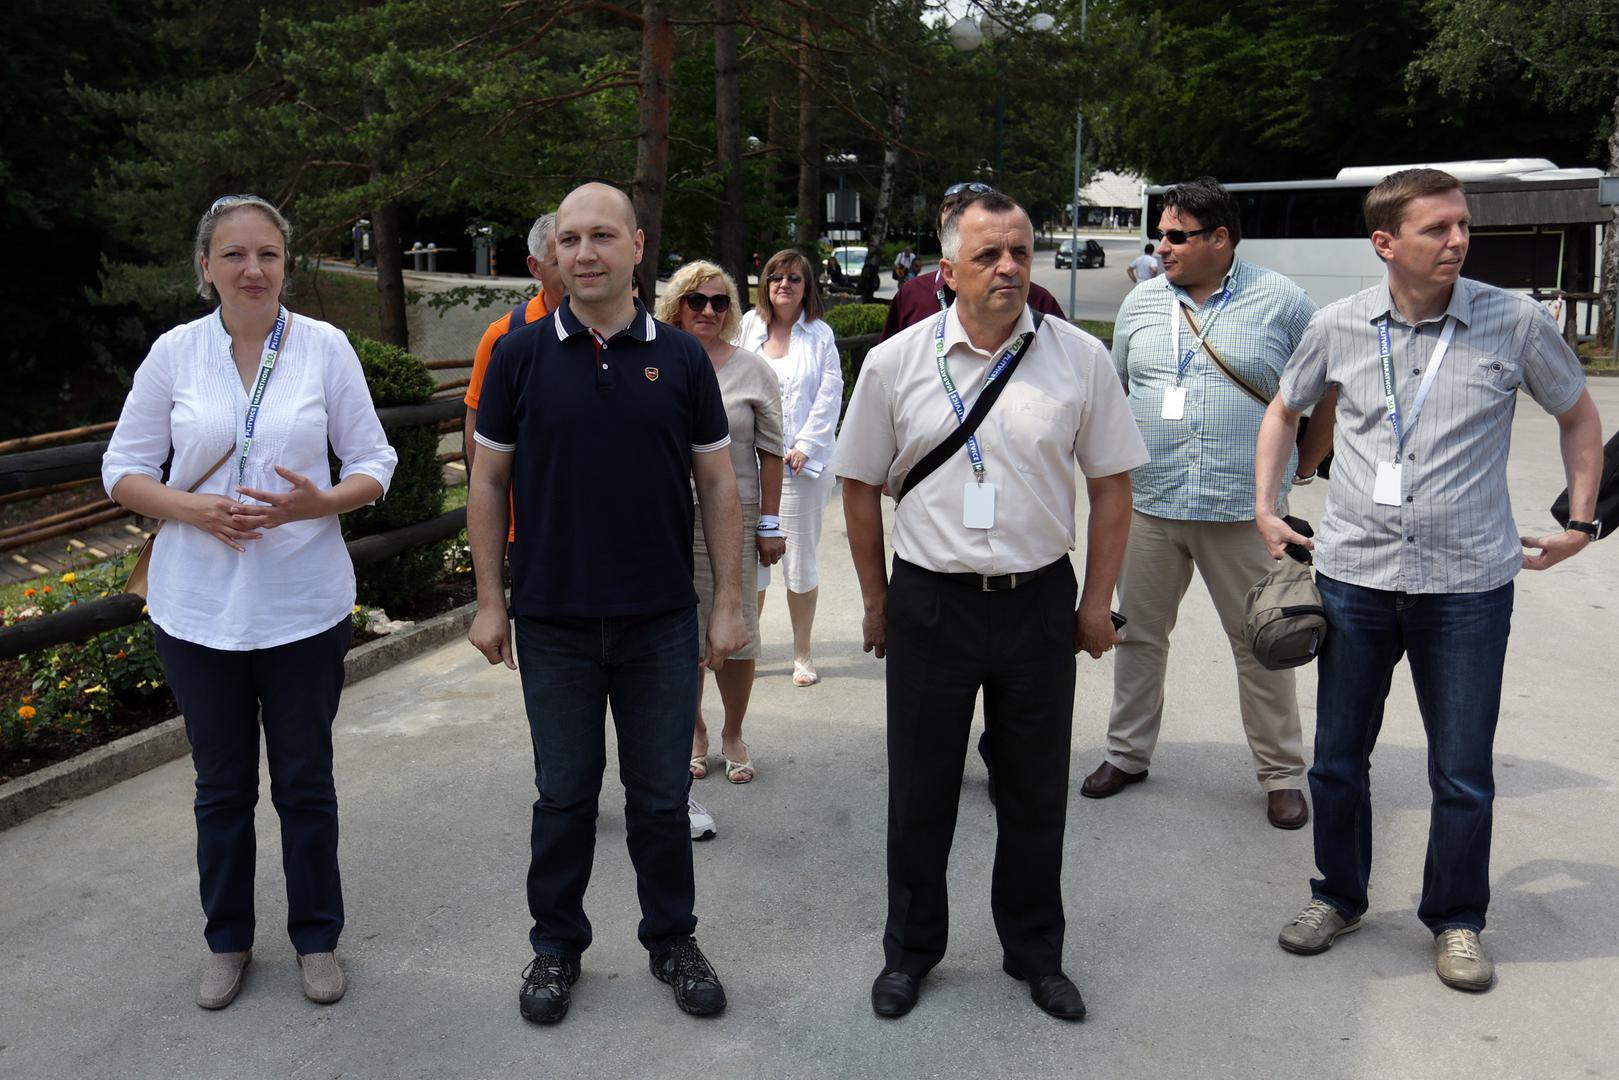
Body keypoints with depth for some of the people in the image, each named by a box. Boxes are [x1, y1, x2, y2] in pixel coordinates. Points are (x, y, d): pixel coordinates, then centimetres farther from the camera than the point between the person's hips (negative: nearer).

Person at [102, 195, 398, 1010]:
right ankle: (227, 940, 33)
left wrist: (322, 501, -19)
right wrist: (193, 508, -15)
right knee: (221, 785, 14)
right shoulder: (175, 352, 0)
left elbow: (373, 462, 1)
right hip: (199, 607, 1)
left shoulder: (325, 346, -3)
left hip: (304, 606, -1)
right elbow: (122, 468, 4)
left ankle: (317, 939, 28)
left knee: (305, 782, 10)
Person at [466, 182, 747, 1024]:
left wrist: (728, 600, -1)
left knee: (660, 795, 11)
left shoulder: (680, 357, 1)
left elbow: (717, 483, 3)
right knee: (564, 795, 12)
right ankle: (556, 945, 30)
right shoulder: (520, 355, 0)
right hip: (553, 622, 0)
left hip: (661, 621, 1)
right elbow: (489, 482, 3)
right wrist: (489, 600, -1)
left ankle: (672, 939, 30)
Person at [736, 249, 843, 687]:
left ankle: (802, 654, 17)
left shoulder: (820, 335, 3)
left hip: (801, 462, -1)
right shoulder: (748, 327, 7)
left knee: (800, 560, 5)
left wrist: (804, 446, -8)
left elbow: (829, 398, -1)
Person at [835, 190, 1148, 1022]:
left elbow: (1111, 486, 4)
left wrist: (1097, 603, 3)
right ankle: (910, 951, 32)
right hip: (930, 602, 0)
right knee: (919, 793, 11)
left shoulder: (1080, 359, -2)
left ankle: (1035, 953, 34)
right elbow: (862, 487, 5)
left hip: (1040, 602, 1)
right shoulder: (895, 363, -2)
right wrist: (877, 602, 6)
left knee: (1037, 793, 13)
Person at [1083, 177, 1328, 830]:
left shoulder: (1280, 302, -2)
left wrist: (1301, 467, 3)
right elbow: (1115, 389, 17)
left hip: (1243, 510, -3)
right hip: (1148, 505, 4)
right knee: (1139, 634, 12)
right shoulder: (1142, 301, 8)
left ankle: (1282, 773, 20)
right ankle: (1128, 753, 28)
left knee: (1262, 643, 5)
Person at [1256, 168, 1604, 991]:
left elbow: (1578, 414, 11)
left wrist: (1580, 522, 8)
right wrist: (1264, 507, 9)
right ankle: (1339, 897, 33)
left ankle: (1457, 920, 29)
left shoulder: (1513, 323, -5)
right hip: (1354, 575, 2)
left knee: (1463, 774, 8)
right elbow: (1285, 410, 16)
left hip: (1468, 584, -1)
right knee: (1337, 758, 12)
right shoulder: (1337, 327, -1)